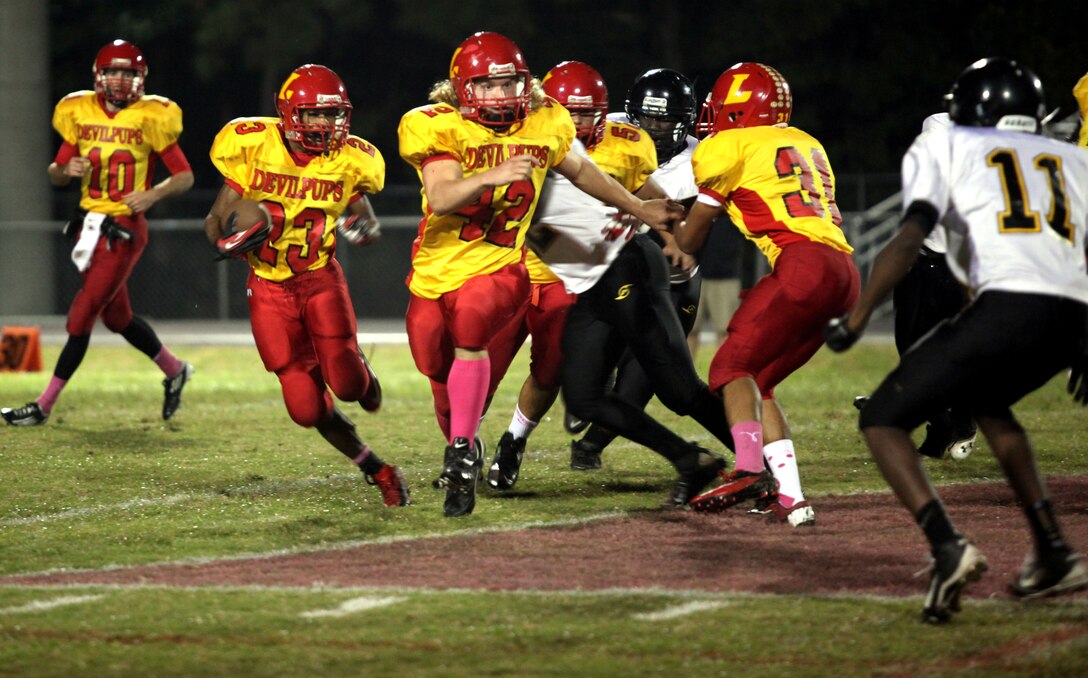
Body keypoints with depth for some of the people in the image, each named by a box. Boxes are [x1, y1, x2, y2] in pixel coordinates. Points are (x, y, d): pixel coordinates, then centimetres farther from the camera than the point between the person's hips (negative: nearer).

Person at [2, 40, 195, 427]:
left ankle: (44, 407, 1)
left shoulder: (150, 118, -8)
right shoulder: (79, 114, 5)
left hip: (124, 231, -6)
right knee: (116, 316, 16)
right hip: (89, 223, 6)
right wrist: (67, 170, -12)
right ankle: (175, 371, 39)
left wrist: (154, 194, -21)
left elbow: (185, 176, -4)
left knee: (81, 318, -6)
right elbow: (55, 174, 11)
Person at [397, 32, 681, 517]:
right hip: (435, 271, 1)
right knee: (440, 376, 15)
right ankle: (461, 446, 47)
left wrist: (638, 208, 29)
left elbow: (580, 171, 19)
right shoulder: (440, 128, -13)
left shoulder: (543, 127, -2)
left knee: (469, 329, -32)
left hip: (497, 268, -1)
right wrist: (493, 175, -45)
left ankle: (462, 451, -23)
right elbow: (440, 199, -28)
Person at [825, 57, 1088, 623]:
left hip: (1008, 304, -5)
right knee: (986, 401, 35)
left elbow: (911, 237, 1)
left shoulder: (944, 148, 17)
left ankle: (947, 547, -16)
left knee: (883, 419, 8)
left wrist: (855, 320, 2)